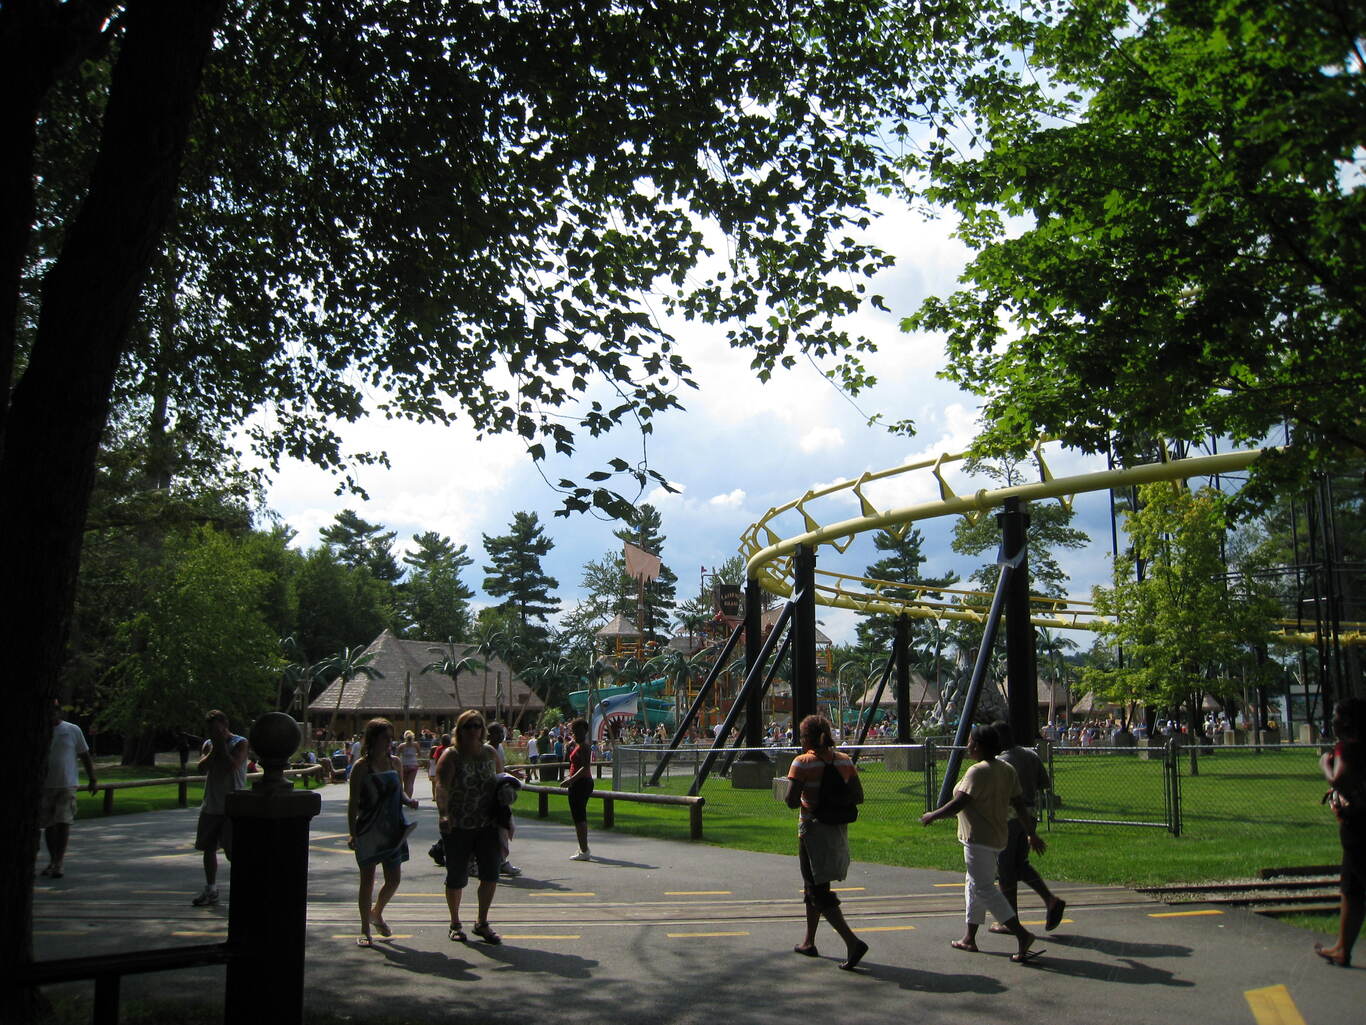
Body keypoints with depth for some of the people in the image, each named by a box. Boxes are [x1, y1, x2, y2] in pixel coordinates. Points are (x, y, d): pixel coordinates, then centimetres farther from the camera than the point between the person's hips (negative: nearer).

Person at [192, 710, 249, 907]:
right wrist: (214, 749, -9)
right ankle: (210, 890, 23)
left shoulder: (240, 743, -5)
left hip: (231, 807, -6)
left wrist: (222, 746, -12)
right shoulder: (208, 744, 11)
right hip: (210, 806, 6)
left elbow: (232, 767, -20)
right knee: (208, 848, 11)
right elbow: (202, 769, -3)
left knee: (232, 851, -9)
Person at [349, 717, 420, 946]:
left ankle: (376, 914, 34)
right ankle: (364, 930, 15)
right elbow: (353, 802, -8)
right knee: (368, 880, 2)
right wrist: (352, 833, -14)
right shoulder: (361, 767, -8)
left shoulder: (395, 763, 7)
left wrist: (408, 800, -3)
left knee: (394, 878, 7)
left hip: (393, 830, 5)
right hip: (368, 830, -5)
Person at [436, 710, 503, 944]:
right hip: (457, 826, -4)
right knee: (457, 878, 6)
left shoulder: (490, 753, 7)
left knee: (491, 874, 0)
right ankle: (455, 924, 26)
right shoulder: (451, 755, -8)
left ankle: (482, 923, 17)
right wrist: (444, 814, -37)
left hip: (487, 825, 4)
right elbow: (441, 786, -22)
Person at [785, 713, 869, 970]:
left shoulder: (802, 763, -14)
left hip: (812, 831, -6)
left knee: (818, 892, -1)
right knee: (815, 887, 21)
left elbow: (791, 801, -20)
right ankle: (809, 942, 31)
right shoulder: (845, 761, 2)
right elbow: (858, 797, 1)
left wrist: (805, 800, 1)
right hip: (838, 831, 7)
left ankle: (852, 942, -15)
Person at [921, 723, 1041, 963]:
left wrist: (933, 816, -8)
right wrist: (1030, 833, 17)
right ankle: (970, 938, 27)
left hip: (978, 839, -10)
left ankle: (1022, 934, -15)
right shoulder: (1007, 770, 8)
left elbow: (958, 804, -21)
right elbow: (1019, 804, 10)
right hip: (998, 837, 10)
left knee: (984, 889, -7)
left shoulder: (977, 772, -19)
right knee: (974, 885, 19)